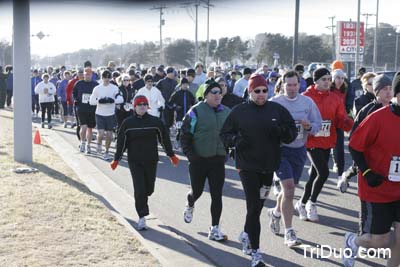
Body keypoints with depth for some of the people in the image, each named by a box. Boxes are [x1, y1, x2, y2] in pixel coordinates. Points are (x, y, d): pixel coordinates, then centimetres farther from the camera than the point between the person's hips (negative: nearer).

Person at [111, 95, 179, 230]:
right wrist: (116, 159, 3)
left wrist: (171, 155, 11)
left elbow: (164, 139, 8)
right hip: (134, 161, -2)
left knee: (149, 187, 10)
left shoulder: (156, 122, 0)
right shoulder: (128, 123, -1)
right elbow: (121, 142, 3)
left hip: (151, 160, 2)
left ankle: (142, 201, 44)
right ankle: (142, 217, 1)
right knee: (139, 189, -6)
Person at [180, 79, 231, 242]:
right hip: (199, 160, -3)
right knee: (197, 191, 14)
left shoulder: (227, 112, 7)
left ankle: (214, 229, 9)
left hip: (218, 160, 3)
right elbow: (185, 135, -7)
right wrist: (190, 155, -12)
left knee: (217, 195, 0)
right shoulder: (196, 111, -8)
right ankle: (190, 206, 49)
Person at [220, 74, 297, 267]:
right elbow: (225, 134, 5)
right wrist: (236, 139, -17)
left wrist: (280, 130, -18)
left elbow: (292, 133, 4)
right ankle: (255, 251, -1)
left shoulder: (277, 109, 3)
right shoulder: (239, 111, -1)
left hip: (269, 166, 3)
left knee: (258, 205, 17)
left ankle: (246, 235, 42)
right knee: (254, 207, -8)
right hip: (247, 166, -3)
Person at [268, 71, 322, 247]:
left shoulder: (308, 102, 3)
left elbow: (318, 124, 6)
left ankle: (276, 212, 47)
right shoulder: (274, 102, -6)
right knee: (288, 188, -14)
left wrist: (309, 127, -15)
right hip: (280, 149, -4)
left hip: (299, 150, 4)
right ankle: (289, 232, -7)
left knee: (289, 189, 17)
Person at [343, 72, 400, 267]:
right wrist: (366, 172, -18)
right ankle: (352, 241, 36)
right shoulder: (378, 118, -17)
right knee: (380, 240, 3)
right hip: (376, 190, -5)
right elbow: (354, 146, -11)